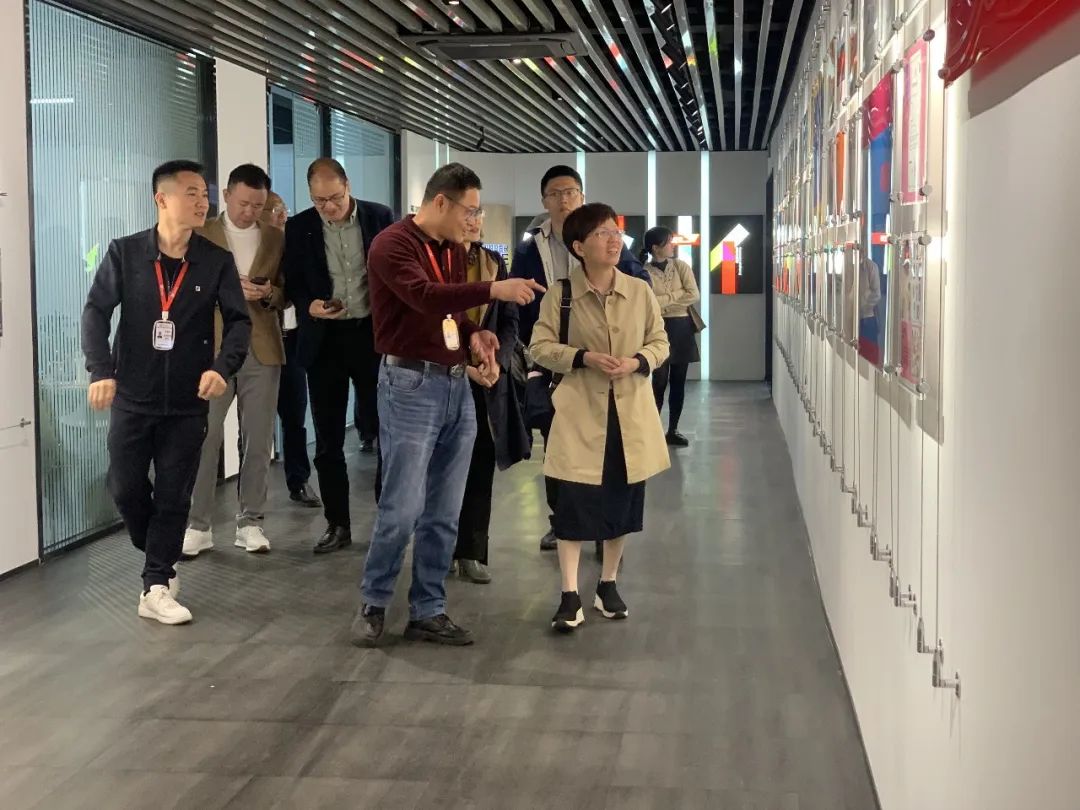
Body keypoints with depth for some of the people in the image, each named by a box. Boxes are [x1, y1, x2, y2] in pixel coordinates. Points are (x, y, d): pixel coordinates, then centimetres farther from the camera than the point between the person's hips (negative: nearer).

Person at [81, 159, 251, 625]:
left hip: (188, 402, 0)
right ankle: (160, 560, 32)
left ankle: (156, 588, 14)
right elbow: (97, 311, -5)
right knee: (125, 488, 6)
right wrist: (101, 370, -19)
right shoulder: (125, 253, -2)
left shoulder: (217, 262, -2)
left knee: (174, 495, 3)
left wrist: (223, 367, -22)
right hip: (132, 397, 0)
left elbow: (239, 321, -3)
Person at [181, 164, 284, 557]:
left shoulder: (276, 238, 9)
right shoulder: (201, 236, 4)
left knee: (257, 439, 5)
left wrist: (269, 294, -12)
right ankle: (198, 526, 5)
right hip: (212, 348, -2)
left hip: (261, 350, 2)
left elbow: (287, 292, 10)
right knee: (204, 438, -1)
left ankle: (250, 522, 14)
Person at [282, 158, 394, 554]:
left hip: (373, 335, -1)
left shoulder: (380, 217, -3)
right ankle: (337, 524, 15)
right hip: (324, 339, 1)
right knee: (328, 440, 6)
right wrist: (309, 306, -16)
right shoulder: (299, 227, 0)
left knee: (385, 430, 4)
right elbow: (292, 283, 5)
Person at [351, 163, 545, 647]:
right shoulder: (393, 244, -11)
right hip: (411, 386, -8)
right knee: (403, 509, -6)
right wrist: (494, 290, -33)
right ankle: (373, 604, 13)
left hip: (457, 386, 8)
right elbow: (426, 297, -27)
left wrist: (474, 335, 0)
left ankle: (428, 611, 17)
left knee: (444, 514, 8)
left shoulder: (454, 250, 15)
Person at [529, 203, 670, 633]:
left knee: (623, 501, 11)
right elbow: (540, 347, -3)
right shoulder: (560, 295, -5)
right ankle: (570, 596, 2)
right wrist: (584, 357, -17)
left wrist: (636, 362, -12)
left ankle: (608, 585, 27)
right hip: (581, 413, -3)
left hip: (630, 412, 3)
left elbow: (660, 342, 8)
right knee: (574, 502, -5)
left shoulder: (640, 291, 2)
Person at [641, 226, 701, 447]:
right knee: (660, 381, -9)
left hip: (682, 329, 4)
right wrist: (677, 297, -14)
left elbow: (694, 296, -3)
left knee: (678, 382, 7)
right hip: (658, 329, -4)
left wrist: (664, 300, -8)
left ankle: (673, 430, 15)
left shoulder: (681, 266, 6)